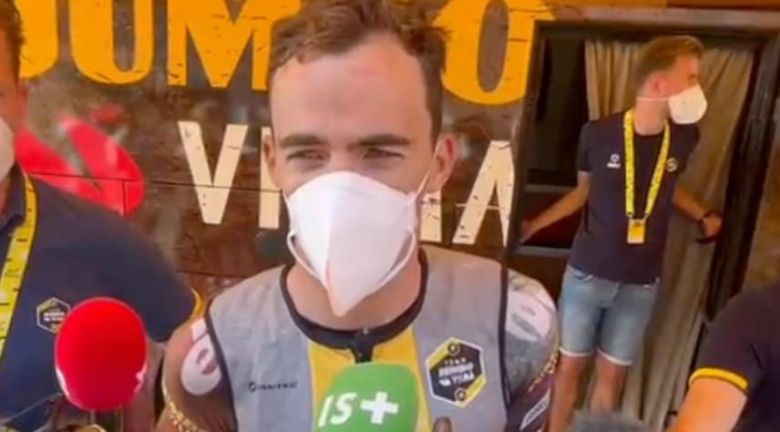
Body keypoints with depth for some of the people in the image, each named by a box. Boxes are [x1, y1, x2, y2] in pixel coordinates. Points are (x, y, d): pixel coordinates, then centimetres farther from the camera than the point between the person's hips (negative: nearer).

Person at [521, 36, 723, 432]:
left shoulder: (684, 137, -3)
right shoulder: (598, 134, -13)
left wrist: (703, 216, 8)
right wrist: (534, 225, 1)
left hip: (640, 284, 2)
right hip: (586, 274, -2)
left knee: (612, 373, 13)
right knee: (570, 365, 10)